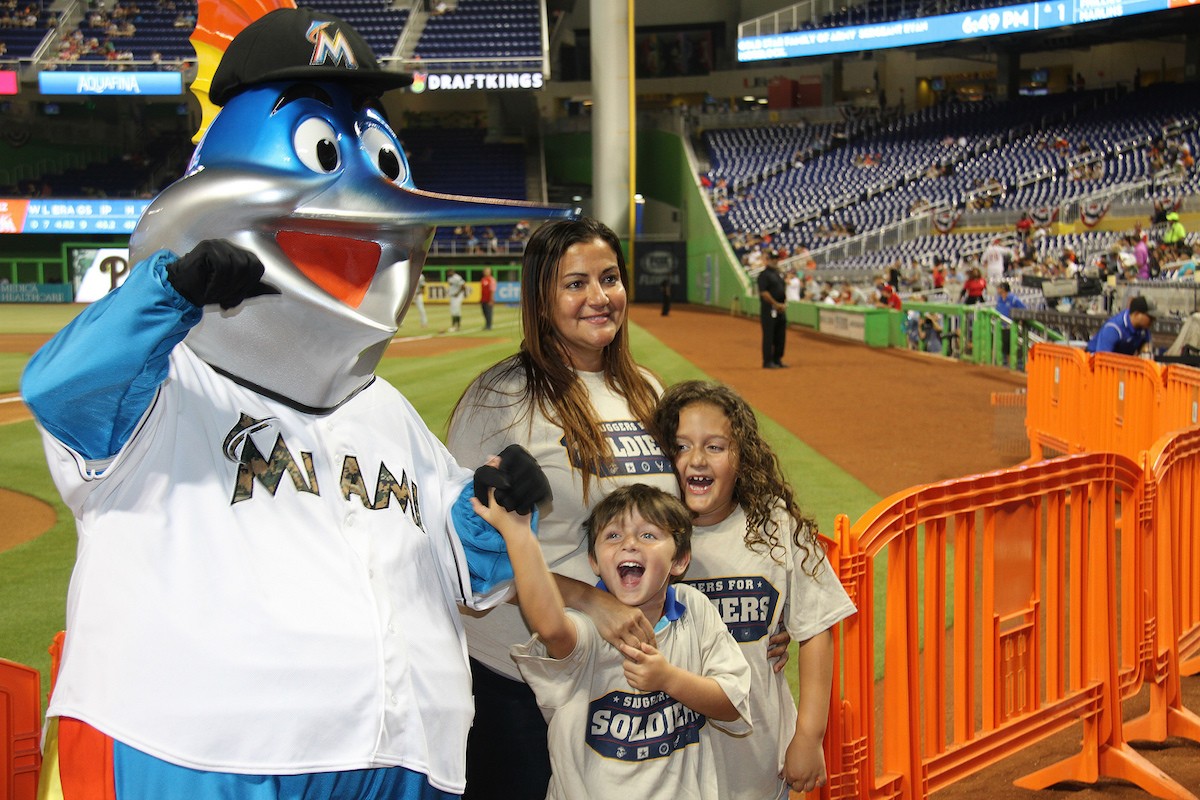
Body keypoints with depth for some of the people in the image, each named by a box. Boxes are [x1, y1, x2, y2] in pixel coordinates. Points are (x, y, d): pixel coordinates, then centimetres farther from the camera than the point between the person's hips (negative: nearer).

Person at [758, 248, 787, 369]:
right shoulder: (764, 274, -9)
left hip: (781, 309, 8)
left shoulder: (779, 274, 17)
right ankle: (767, 362, -2)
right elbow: (764, 292, -17)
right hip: (769, 309, -8)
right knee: (769, 336, -5)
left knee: (781, 336, 11)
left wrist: (784, 304, 5)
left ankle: (777, 360, 19)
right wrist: (776, 304, -17)